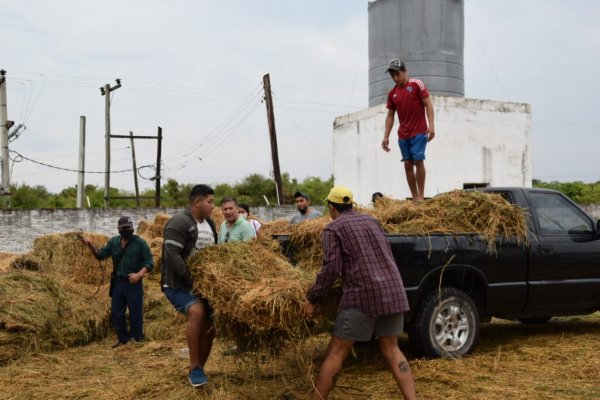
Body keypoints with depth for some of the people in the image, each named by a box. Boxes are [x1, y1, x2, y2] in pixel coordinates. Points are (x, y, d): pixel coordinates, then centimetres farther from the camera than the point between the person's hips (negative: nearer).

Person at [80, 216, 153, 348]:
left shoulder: (140, 242, -9)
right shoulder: (113, 242, 6)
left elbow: (149, 262, -9)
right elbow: (101, 255, 3)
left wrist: (139, 274, -24)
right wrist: (90, 245, -13)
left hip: (134, 283, -5)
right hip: (118, 283, 5)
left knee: (135, 314, 0)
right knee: (116, 313, 12)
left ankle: (138, 341, 15)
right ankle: (123, 339, 28)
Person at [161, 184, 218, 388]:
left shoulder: (209, 224, 9)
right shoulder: (179, 222, -18)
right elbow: (171, 255, -26)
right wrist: (191, 279, -28)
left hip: (202, 284, 9)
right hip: (177, 283, -9)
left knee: (209, 323, 6)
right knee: (197, 312, -31)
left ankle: (198, 369, 20)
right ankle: (195, 368, -22)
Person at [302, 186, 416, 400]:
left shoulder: (333, 228, 1)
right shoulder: (371, 220, 19)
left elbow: (331, 268, -9)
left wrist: (312, 299, -1)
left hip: (364, 294, -6)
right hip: (393, 290, 6)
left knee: (336, 351, 1)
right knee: (390, 348, 15)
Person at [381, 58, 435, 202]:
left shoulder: (416, 84, -3)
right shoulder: (392, 93, 10)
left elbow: (428, 104, -6)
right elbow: (390, 116, 15)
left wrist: (431, 125, -16)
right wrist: (386, 136, 9)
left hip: (419, 132, -5)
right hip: (403, 135, 5)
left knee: (418, 161, -11)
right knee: (408, 164, 3)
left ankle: (421, 196, -5)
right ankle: (414, 198, 9)